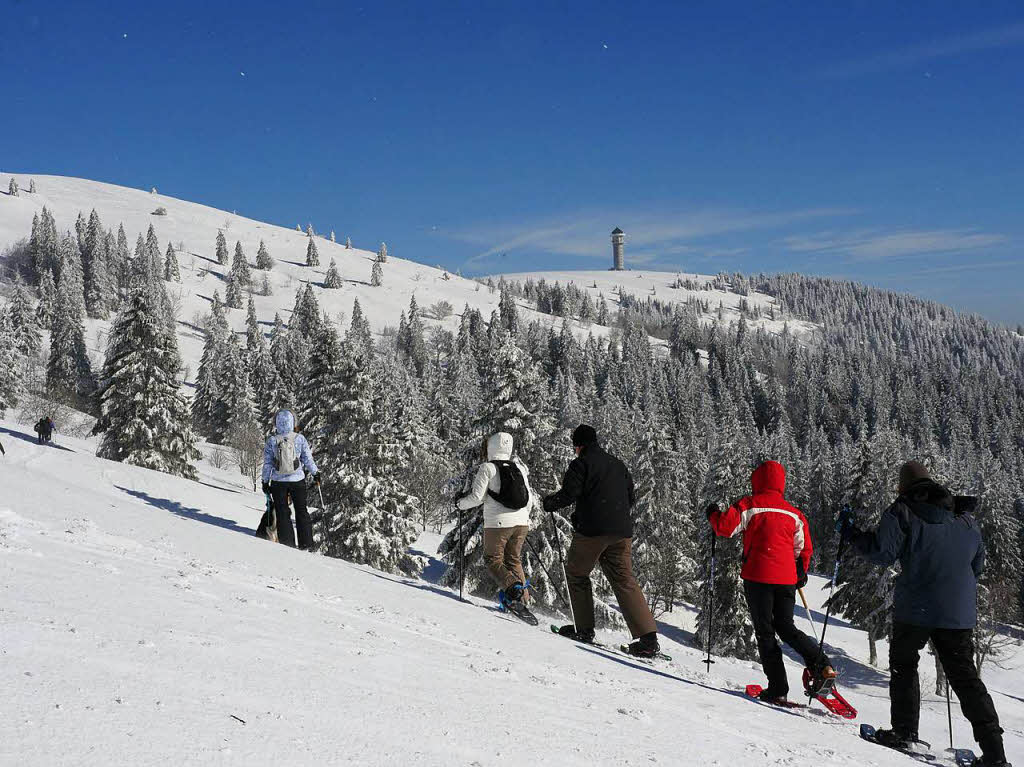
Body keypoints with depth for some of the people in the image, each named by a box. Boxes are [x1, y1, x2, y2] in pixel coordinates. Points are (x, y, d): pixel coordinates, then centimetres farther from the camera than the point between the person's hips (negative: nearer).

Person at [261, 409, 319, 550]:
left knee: (282, 513, 9)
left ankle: (287, 543, 6)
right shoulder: (300, 439, -8)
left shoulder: (272, 441, -7)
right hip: (297, 480, 0)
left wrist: (265, 482, 6)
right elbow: (308, 459, -2)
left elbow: (267, 464, -3)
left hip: (278, 482, 0)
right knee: (301, 511, 13)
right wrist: (316, 473, 12)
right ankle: (306, 543, 13)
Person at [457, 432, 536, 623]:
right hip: (521, 522, 5)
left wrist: (461, 503, 10)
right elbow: (529, 498, 13)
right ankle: (522, 599, 8)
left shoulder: (487, 468, -6)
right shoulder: (519, 467, 10)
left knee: (493, 559, 8)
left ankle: (513, 587, -17)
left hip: (498, 523, -5)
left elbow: (477, 497, -10)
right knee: (513, 560, 18)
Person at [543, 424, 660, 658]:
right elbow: (631, 497, 20)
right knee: (625, 581, 3)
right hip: (622, 532, 6)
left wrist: (549, 503, 8)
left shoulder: (581, 464, -2)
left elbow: (568, 494, -11)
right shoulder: (617, 464, 18)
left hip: (591, 531, -6)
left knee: (576, 574, 14)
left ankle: (584, 629, 13)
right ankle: (648, 638, -8)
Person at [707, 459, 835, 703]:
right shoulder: (793, 512, 12)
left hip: (758, 575, -5)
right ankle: (821, 664, -2)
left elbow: (726, 527, -10)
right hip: (786, 579, 5)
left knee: (765, 632, 2)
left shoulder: (750, 505, -4)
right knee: (786, 627, 17)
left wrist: (714, 514, 11)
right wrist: (801, 573, 31)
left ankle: (778, 688, -2)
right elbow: (804, 547, 16)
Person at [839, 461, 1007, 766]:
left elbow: (883, 553, -11)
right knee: (965, 676, 9)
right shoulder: (965, 518, 14)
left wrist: (851, 533, 1)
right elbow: (977, 563, 20)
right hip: (960, 612, 5)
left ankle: (905, 731, 11)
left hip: (916, 608, -4)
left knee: (903, 664, 14)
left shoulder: (902, 511, -4)